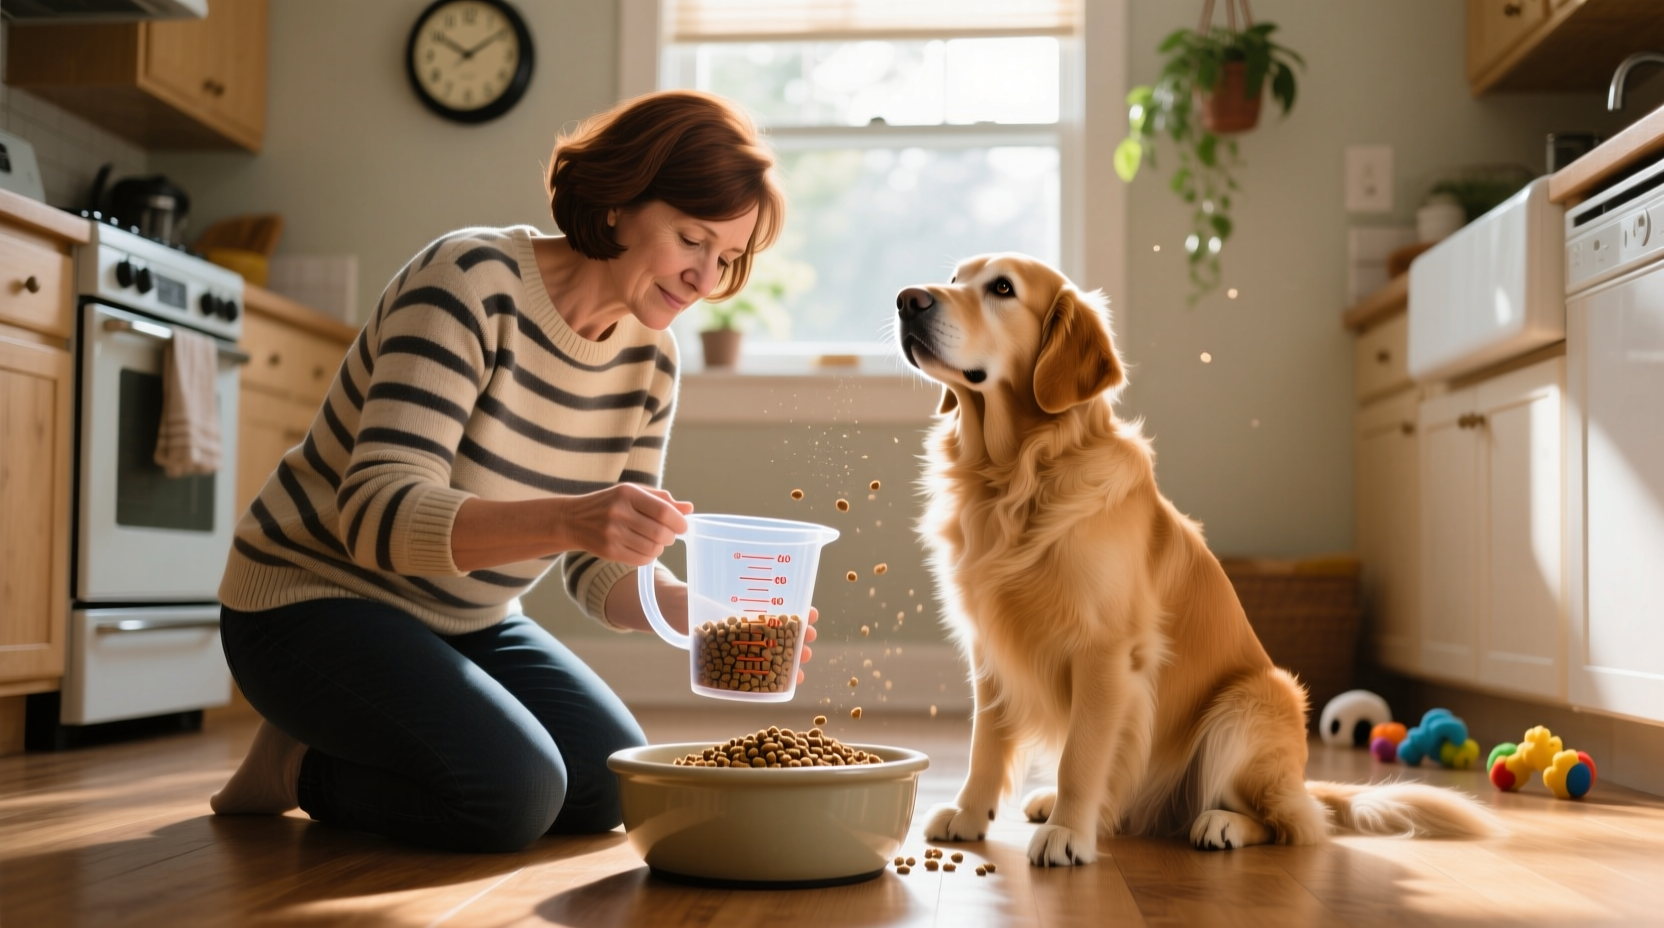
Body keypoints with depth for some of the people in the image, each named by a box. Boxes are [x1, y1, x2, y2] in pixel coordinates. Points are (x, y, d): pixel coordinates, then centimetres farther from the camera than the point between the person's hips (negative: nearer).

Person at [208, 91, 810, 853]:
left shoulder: (648, 362, -2)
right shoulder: (472, 280, -24)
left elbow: (601, 570, 1)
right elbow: (377, 513, -33)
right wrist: (567, 519, -49)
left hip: (463, 620, 8)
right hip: (318, 598, -8)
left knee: (611, 785, -4)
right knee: (513, 792, -25)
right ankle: (299, 766, 3)